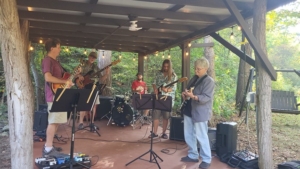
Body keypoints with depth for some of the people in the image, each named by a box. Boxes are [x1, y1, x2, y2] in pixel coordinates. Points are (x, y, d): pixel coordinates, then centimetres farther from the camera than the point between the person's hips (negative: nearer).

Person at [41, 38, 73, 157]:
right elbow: (48, 77, -25)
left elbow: (63, 75, 26)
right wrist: (65, 81, -20)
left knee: (56, 122, 11)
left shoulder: (55, 61, 20)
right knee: (53, 122, -9)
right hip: (53, 96, -10)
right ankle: (48, 149, -3)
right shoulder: (47, 60, -11)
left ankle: (48, 146, 19)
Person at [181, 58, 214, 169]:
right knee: (188, 135, 14)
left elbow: (206, 97, -21)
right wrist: (185, 94, -4)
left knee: (201, 136, -1)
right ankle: (193, 155, 29)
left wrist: (193, 96, -37)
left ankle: (206, 160, 13)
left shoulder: (209, 81, -11)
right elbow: (188, 89, 20)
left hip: (200, 112, -8)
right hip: (189, 110, 8)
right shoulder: (194, 78, 12)